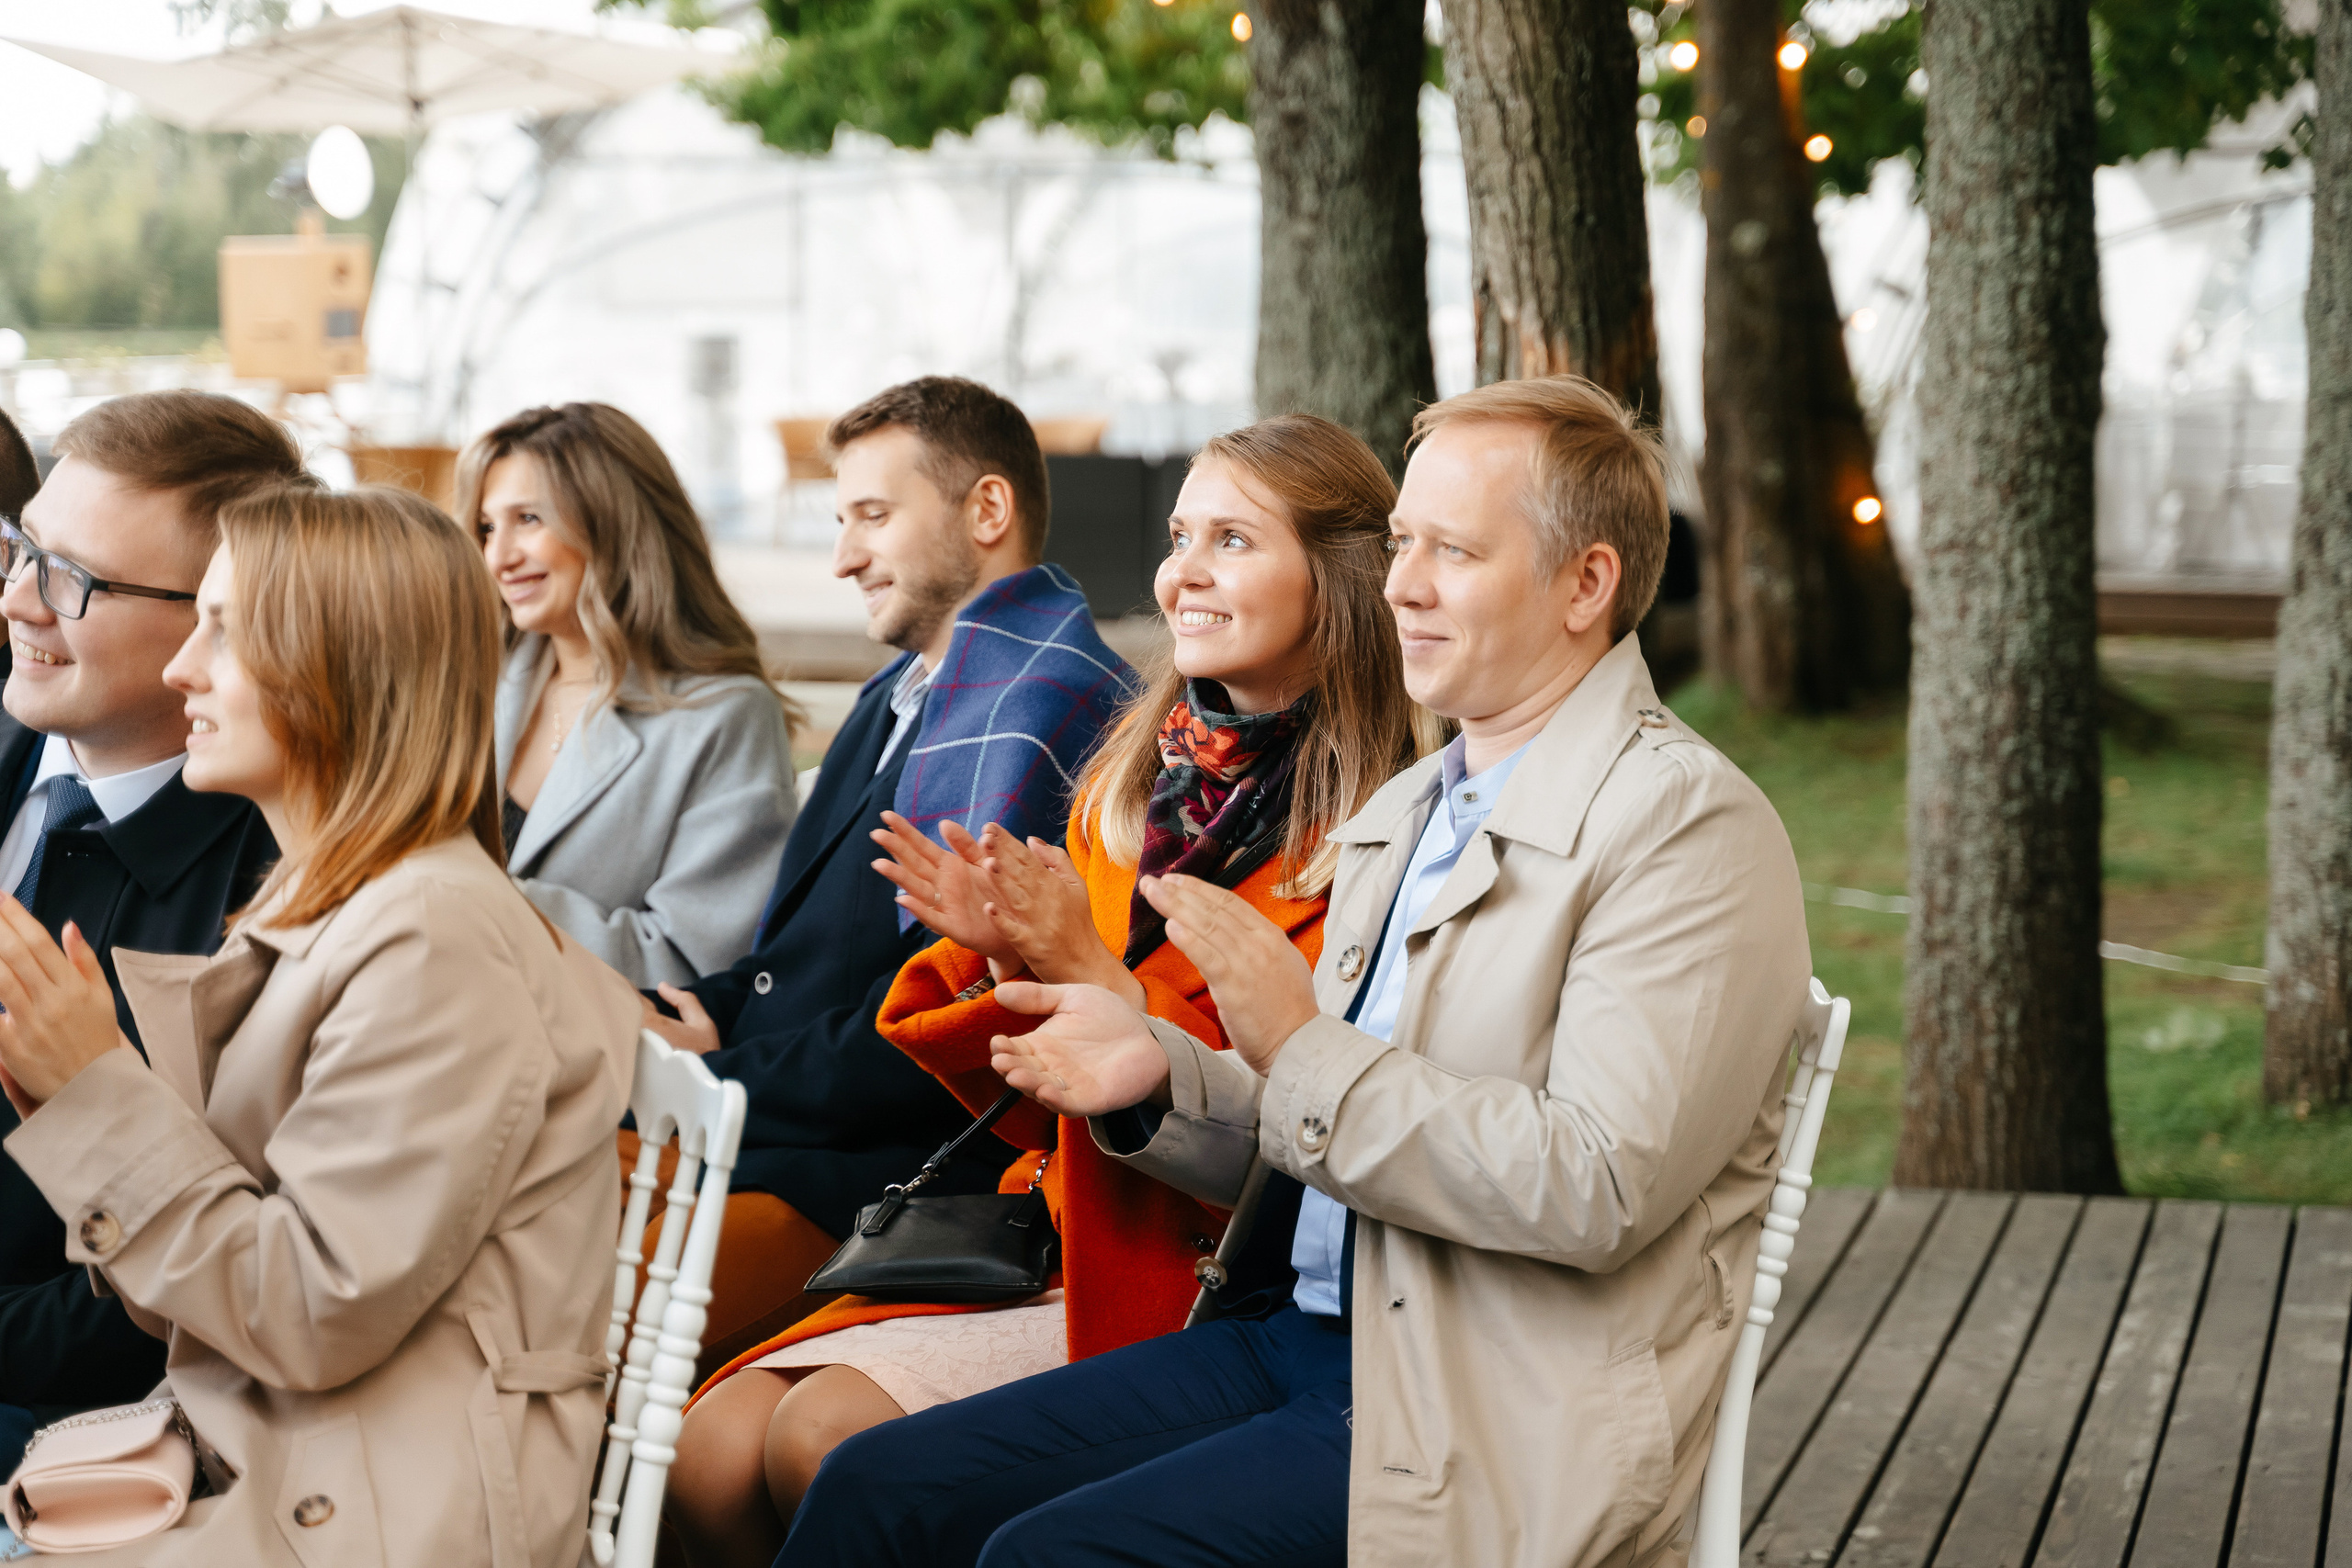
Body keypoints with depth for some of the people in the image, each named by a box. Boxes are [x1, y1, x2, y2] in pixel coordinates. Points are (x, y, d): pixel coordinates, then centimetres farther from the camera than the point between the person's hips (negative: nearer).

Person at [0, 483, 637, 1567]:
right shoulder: (307, 911, 13)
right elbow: (185, 1301, 12)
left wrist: (94, 1091, -15)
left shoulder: (435, 949, -15)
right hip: (255, 1469, 8)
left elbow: (316, 1315, -18)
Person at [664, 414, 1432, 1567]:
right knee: (714, 1449, -12)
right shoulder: (1130, 785, 13)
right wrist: (1006, 959, -2)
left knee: (828, 1432, -23)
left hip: (1190, 1286, -7)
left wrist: (1095, 977, -18)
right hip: (1043, 1237, 7)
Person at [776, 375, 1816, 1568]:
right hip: (1300, 1336, 8)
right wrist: (1161, 1075, 0)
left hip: (1496, 1422, -8)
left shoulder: (1693, 829, -10)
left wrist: (1301, 1045, -21)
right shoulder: (1401, 814, 17)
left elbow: (1596, 1190, -21)